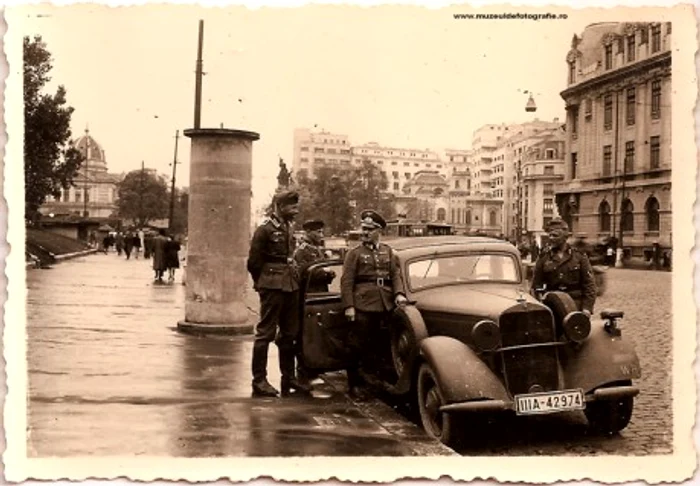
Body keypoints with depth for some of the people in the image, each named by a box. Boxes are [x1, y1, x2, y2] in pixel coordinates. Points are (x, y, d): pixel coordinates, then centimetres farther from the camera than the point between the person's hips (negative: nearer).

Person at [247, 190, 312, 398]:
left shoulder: (288, 229, 15)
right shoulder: (265, 229, -9)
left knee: (290, 333, 12)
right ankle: (259, 380, 2)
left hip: (291, 287, 8)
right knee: (266, 333, -4)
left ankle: (288, 377, 22)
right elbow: (254, 262, -8)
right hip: (273, 288, -8)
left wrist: (293, 278, 11)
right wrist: (263, 284, -1)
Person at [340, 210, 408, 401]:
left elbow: (396, 275, 10)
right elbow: (346, 281, -2)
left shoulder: (388, 252, 17)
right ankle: (354, 384, 8)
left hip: (385, 305, 4)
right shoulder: (355, 253, 5)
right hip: (362, 306, -3)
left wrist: (399, 293, -9)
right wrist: (348, 306, -11)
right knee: (358, 346, -1)